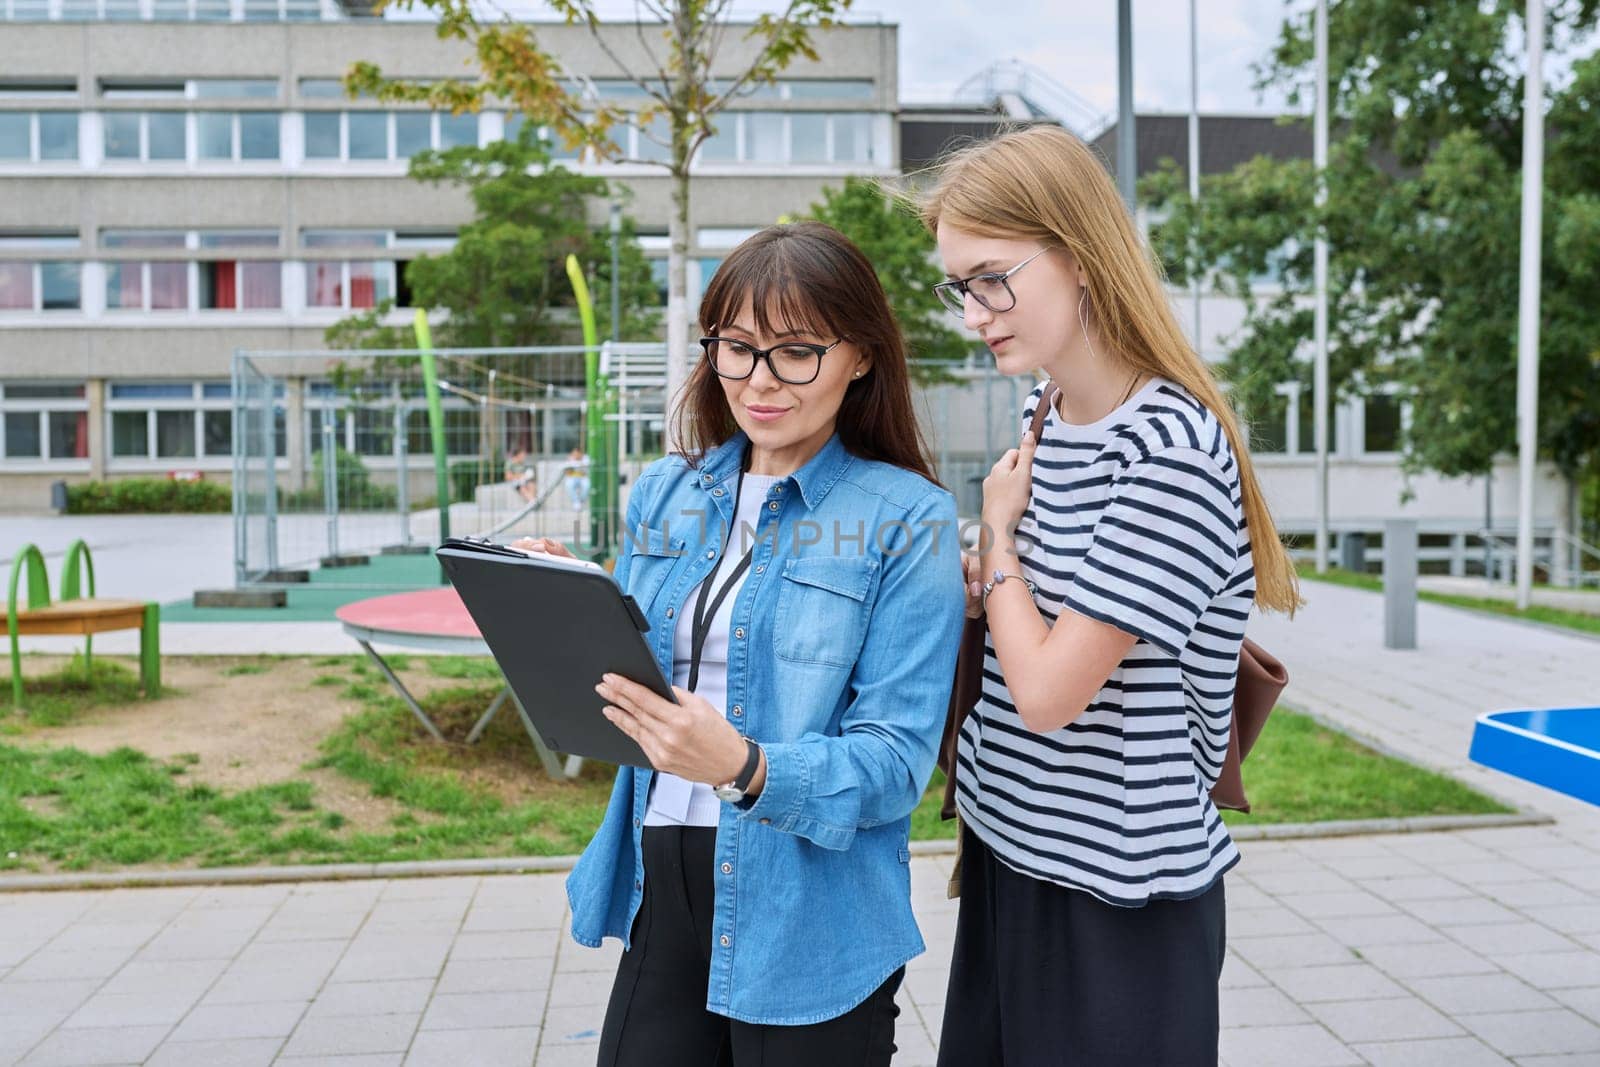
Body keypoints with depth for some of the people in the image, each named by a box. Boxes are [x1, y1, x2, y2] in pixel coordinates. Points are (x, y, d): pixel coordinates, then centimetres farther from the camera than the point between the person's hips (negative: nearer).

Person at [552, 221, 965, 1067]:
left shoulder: (906, 519, -9)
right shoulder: (664, 495, 6)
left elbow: (895, 761, -14)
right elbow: (626, 676, 12)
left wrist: (744, 768, -30)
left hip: (810, 924, -4)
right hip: (659, 898, 4)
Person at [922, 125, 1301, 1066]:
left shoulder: (1171, 450, -22)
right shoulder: (1048, 424, 4)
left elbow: (1047, 694, -23)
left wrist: (999, 535, -10)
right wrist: (978, 586, -4)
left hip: (1117, 897, -8)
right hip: (1010, 851, 8)